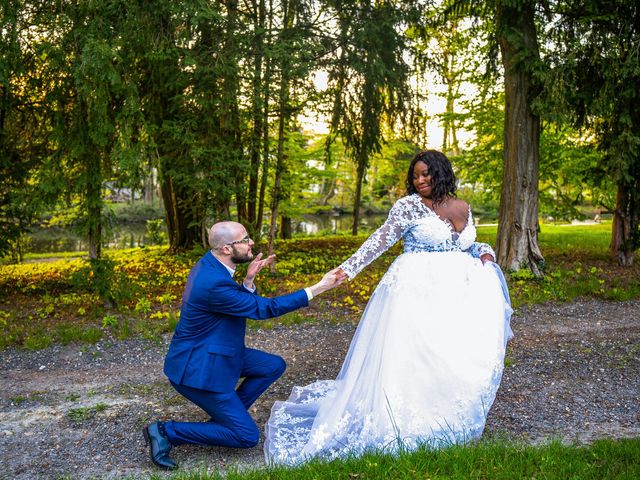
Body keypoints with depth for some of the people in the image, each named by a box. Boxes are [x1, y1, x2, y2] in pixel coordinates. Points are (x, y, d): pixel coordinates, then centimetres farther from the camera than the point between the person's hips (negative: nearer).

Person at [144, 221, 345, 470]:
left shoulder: (210, 262, -2)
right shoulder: (214, 283, -31)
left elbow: (243, 304, 8)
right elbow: (263, 309, -23)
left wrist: (248, 280, -12)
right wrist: (317, 288, -22)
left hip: (215, 352, 10)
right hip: (197, 367, -10)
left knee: (274, 366, 12)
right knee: (247, 436, -2)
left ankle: (228, 413, 19)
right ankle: (166, 431, 0)